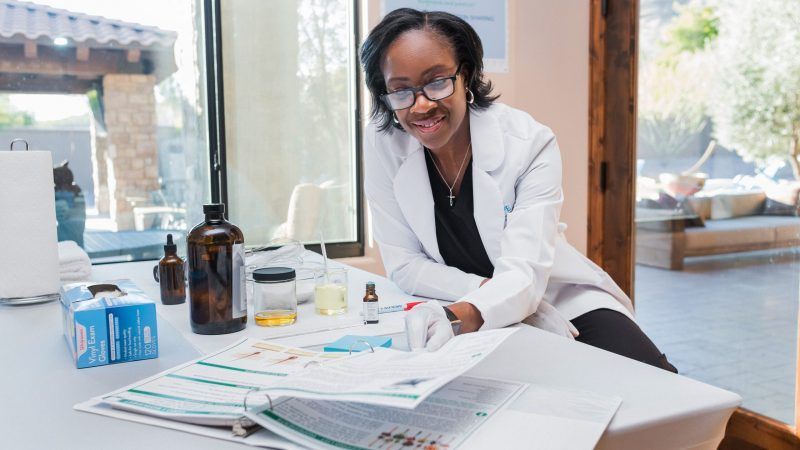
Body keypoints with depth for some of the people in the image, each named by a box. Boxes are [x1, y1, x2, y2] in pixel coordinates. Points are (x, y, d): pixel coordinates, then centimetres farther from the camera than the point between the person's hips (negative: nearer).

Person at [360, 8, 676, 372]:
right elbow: (404, 264, -9)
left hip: (556, 300, -3)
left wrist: (463, 314, -50)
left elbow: (523, 275, -28)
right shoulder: (383, 143, -12)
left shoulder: (529, 144, -18)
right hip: (468, 325, 3)